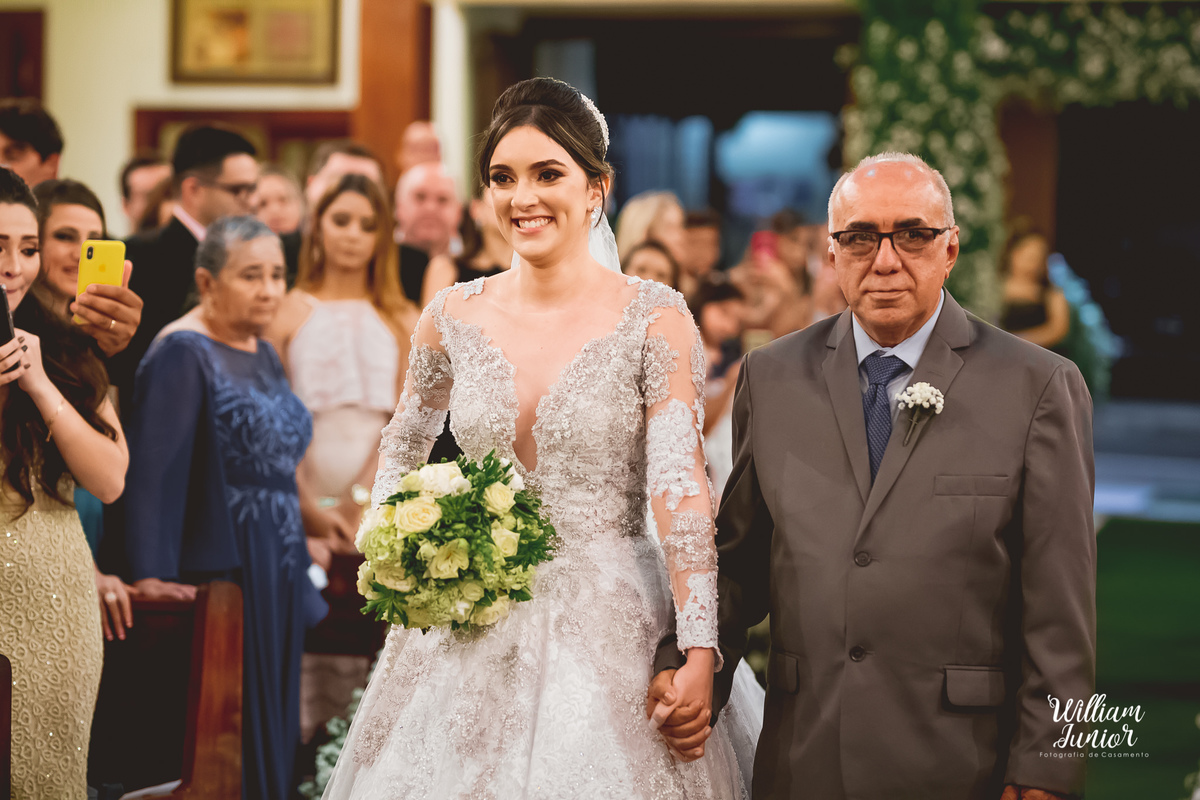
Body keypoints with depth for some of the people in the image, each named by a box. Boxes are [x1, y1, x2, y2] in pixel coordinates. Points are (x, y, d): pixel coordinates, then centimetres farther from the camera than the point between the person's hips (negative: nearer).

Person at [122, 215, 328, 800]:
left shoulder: (262, 355, 14)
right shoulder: (183, 355, -13)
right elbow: (154, 467, -20)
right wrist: (150, 574, -28)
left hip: (277, 576, 9)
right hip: (217, 574, -9)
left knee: (274, 738, 12)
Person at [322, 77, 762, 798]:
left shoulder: (654, 318, -7)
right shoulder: (453, 318, 3)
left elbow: (682, 486, -14)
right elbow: (403, 448, 20)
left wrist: (700, 653, -22)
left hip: (610, 631, -3)